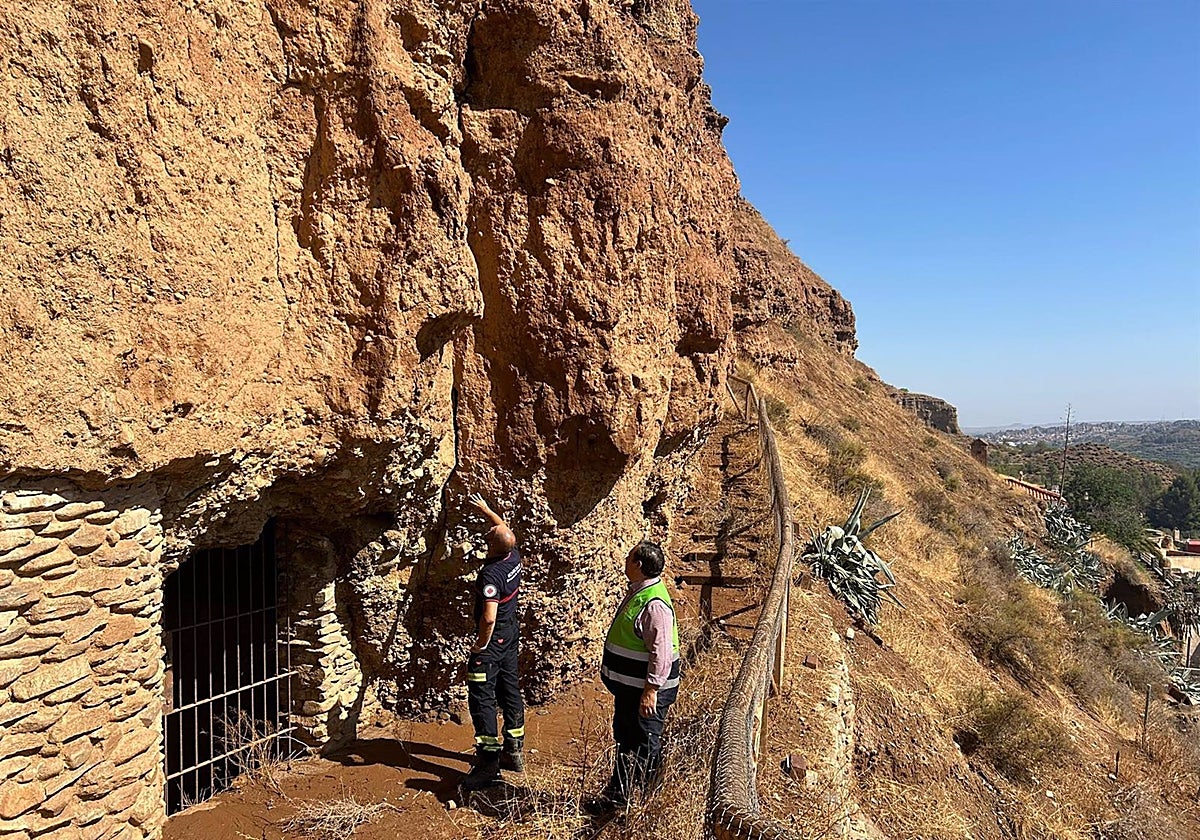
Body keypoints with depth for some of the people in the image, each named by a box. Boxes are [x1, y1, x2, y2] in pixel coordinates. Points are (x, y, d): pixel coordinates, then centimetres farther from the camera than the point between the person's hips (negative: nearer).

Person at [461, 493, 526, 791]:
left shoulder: (490, 575, -28)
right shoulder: (514, 557, -4)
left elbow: (488, 618, -34)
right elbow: (504, 527, 18)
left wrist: (482, 643, -18)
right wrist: (485, 509, 26)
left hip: (492, 641, -9)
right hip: (511, 635, 9)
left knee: (481, 698, -3)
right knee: (509, 691, 17)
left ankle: (488, 763, -2)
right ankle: (514, 751, 28)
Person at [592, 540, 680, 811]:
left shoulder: (654, 603, -26)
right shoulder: (637, 591, 7)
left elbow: (661, 652, -28)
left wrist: (651, 690, -26)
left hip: (644, 689, -11)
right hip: (628, 686, 11)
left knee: (643, 743, 4)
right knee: (624, 736, 21)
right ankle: (619, 791, 35)